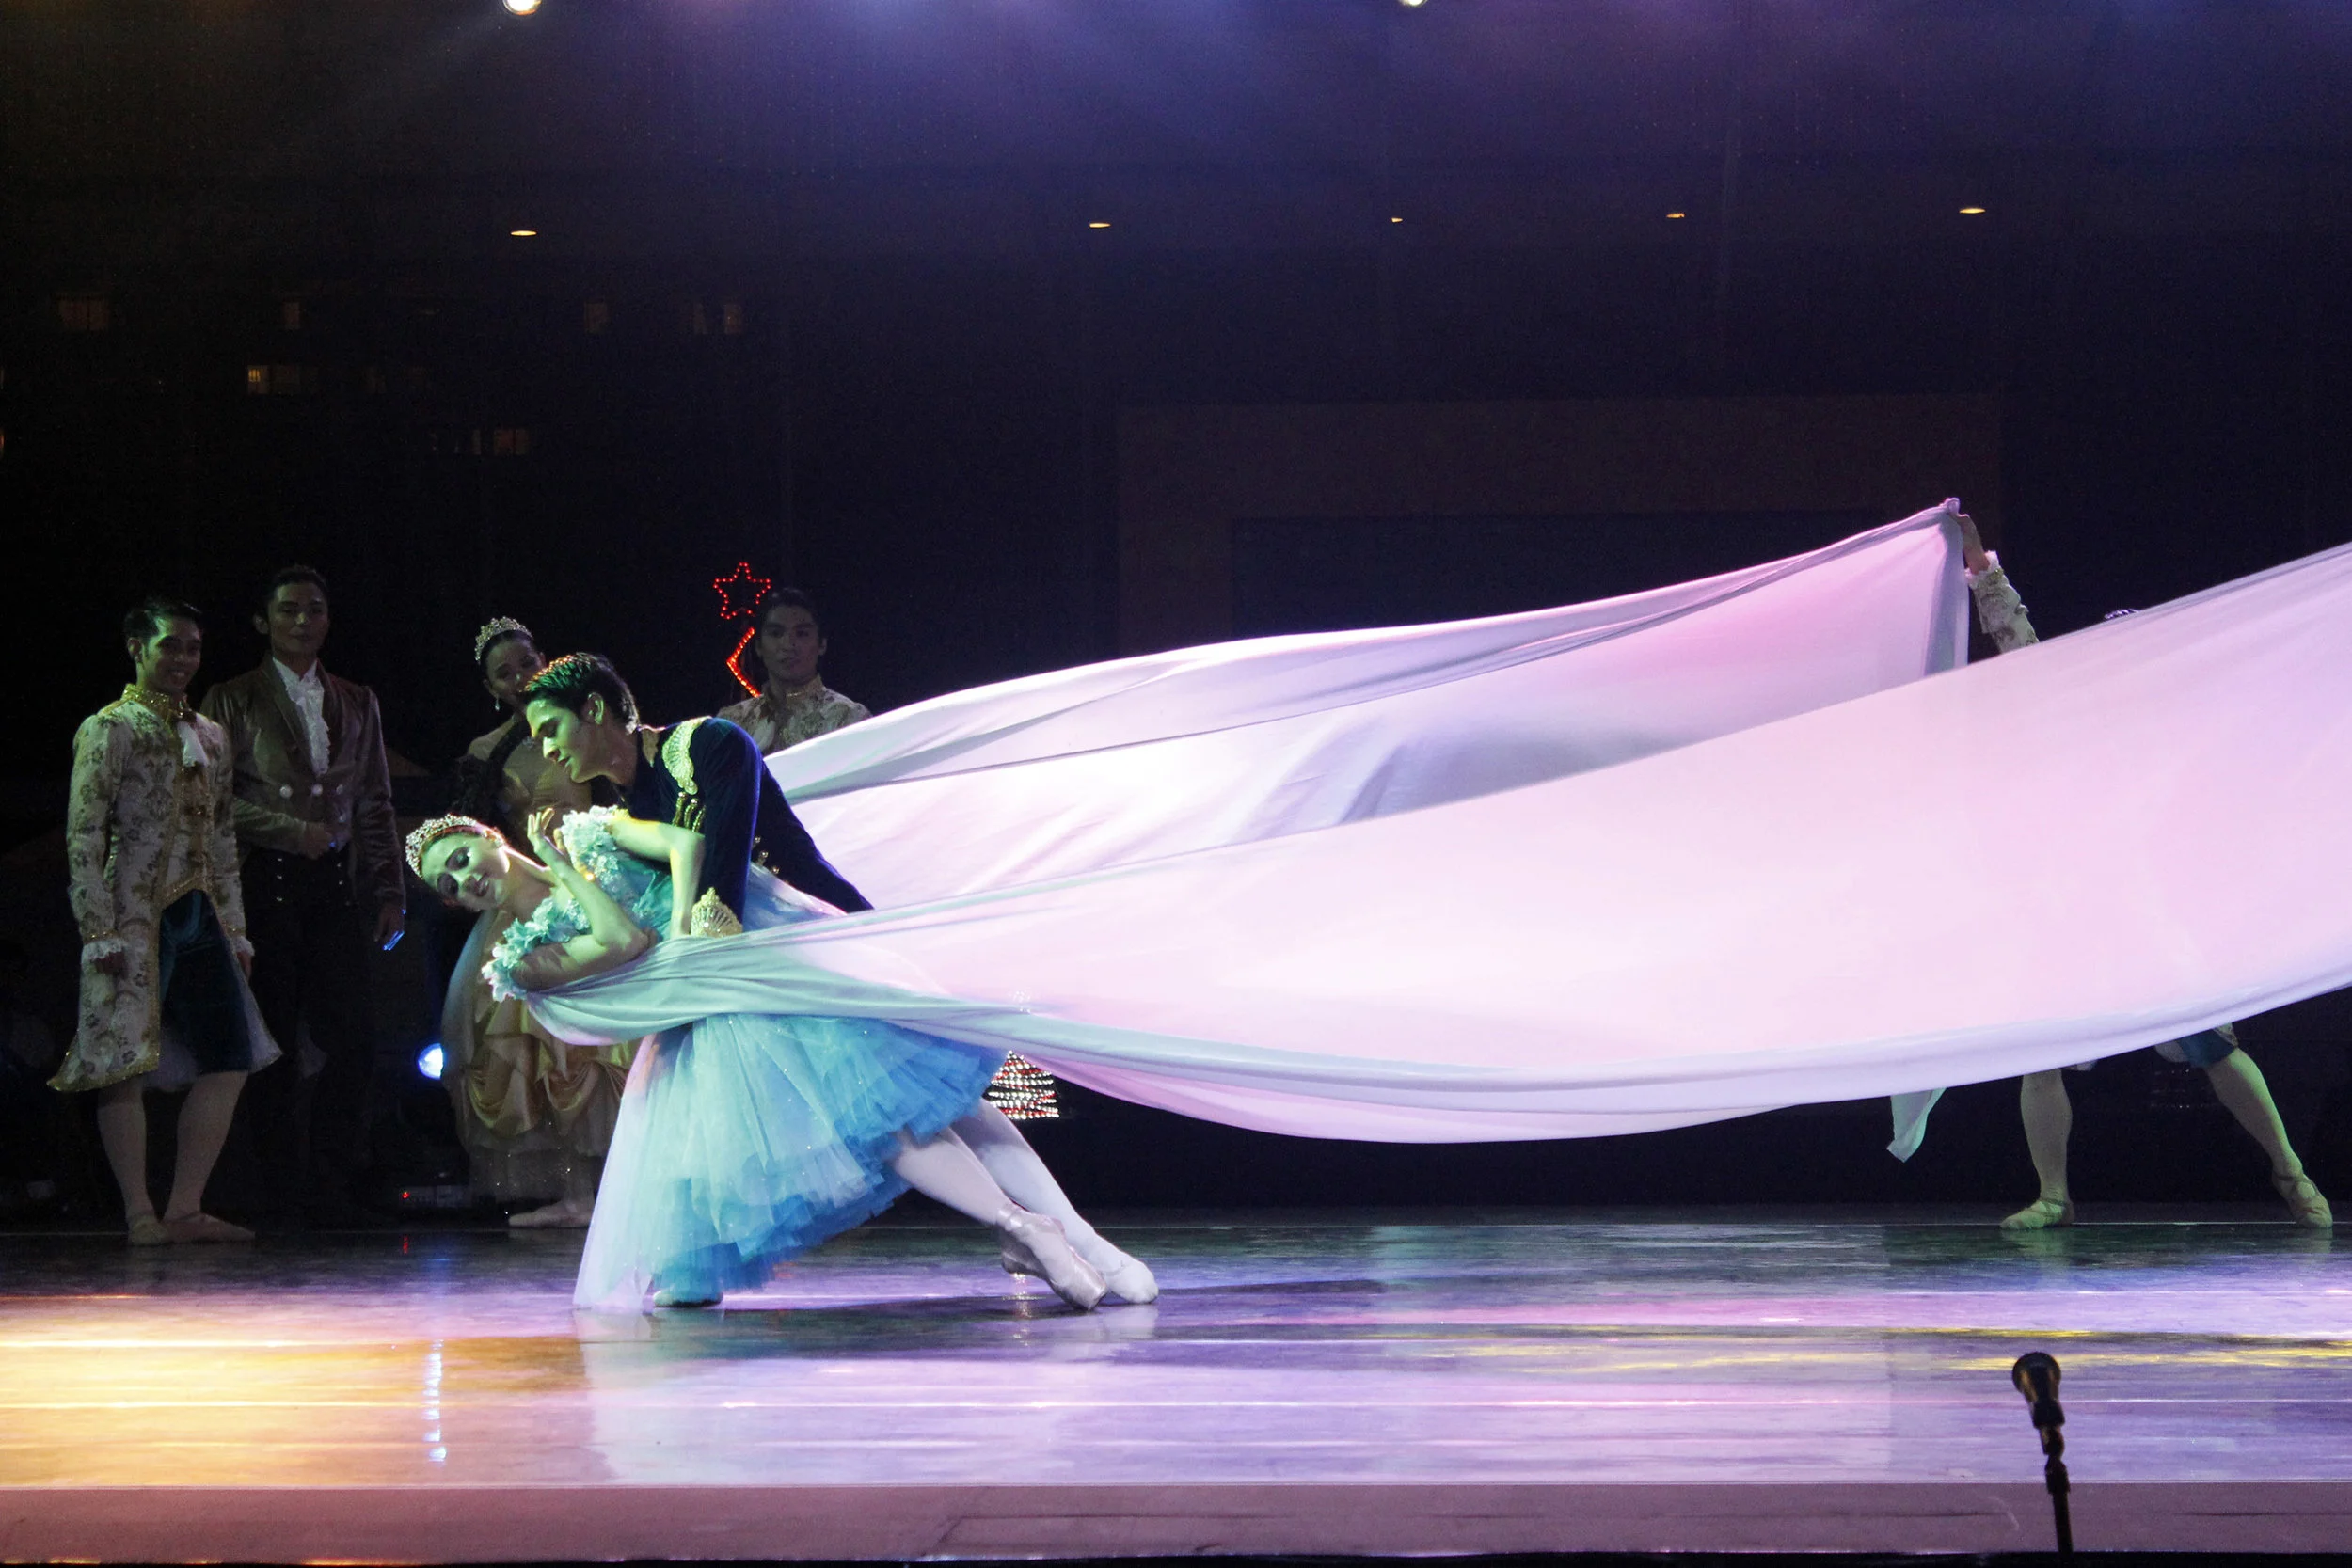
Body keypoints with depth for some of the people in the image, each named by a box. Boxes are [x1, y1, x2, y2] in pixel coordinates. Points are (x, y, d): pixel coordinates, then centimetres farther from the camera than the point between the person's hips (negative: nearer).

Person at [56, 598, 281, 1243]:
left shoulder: (209, 736, 17)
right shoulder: (108, 730, -3)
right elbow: (84, 837, -8)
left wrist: (235, 928, 15)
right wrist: (100, 932, -14)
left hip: (199, 918, 7)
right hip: (136, 918, -7)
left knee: (229, 1058, 0)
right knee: (127, 1063, -5)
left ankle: (185, 1209, 3)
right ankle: (141, 1215, -3)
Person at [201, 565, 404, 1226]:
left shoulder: (356, 703, 19)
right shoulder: (232, 700, 7)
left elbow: (375, 805, 16)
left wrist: (391, 892, 9)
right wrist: (294, 832, -11)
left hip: (336, 886, 3)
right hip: (267, 882, -3)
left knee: (353, 1039, -5)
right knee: (275, 1042, -3)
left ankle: (331, 1184, 5)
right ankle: (286, 1190, 4)